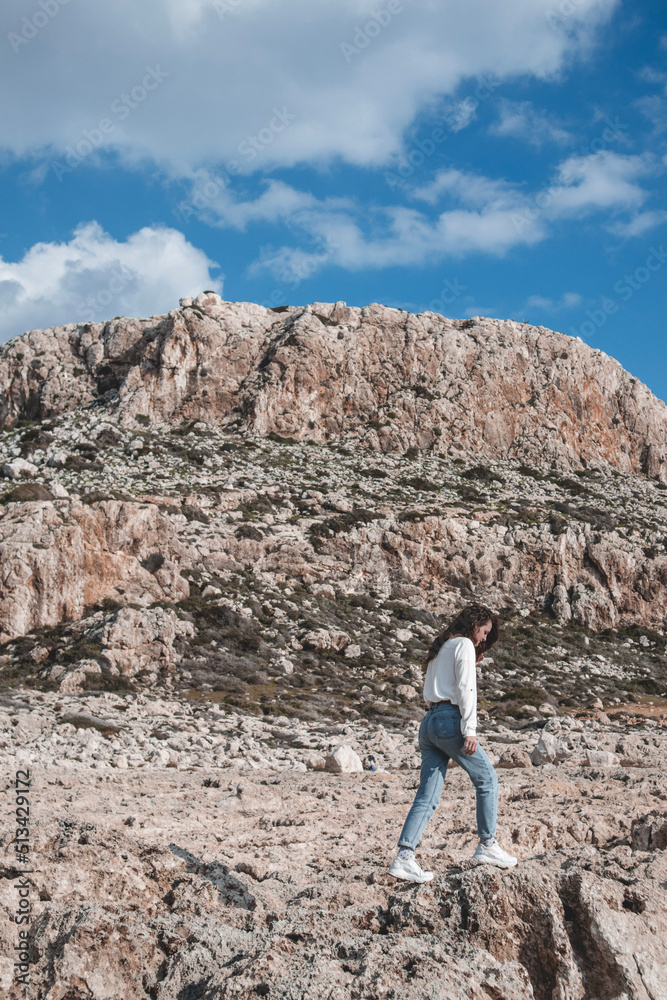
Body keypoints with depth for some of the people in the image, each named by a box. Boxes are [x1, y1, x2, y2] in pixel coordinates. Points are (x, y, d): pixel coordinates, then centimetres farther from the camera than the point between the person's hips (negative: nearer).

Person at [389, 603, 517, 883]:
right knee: (487, 778, 6)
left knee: (427, 796, 2)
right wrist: (469, 730, -16)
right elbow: (465, 689, -12)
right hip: (450, 720, -8)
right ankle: (487, 845, 9)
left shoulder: (441, 647, 25)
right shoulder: (464, 644, -2)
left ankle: (404, 857, -8)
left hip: (429, 722, 8)